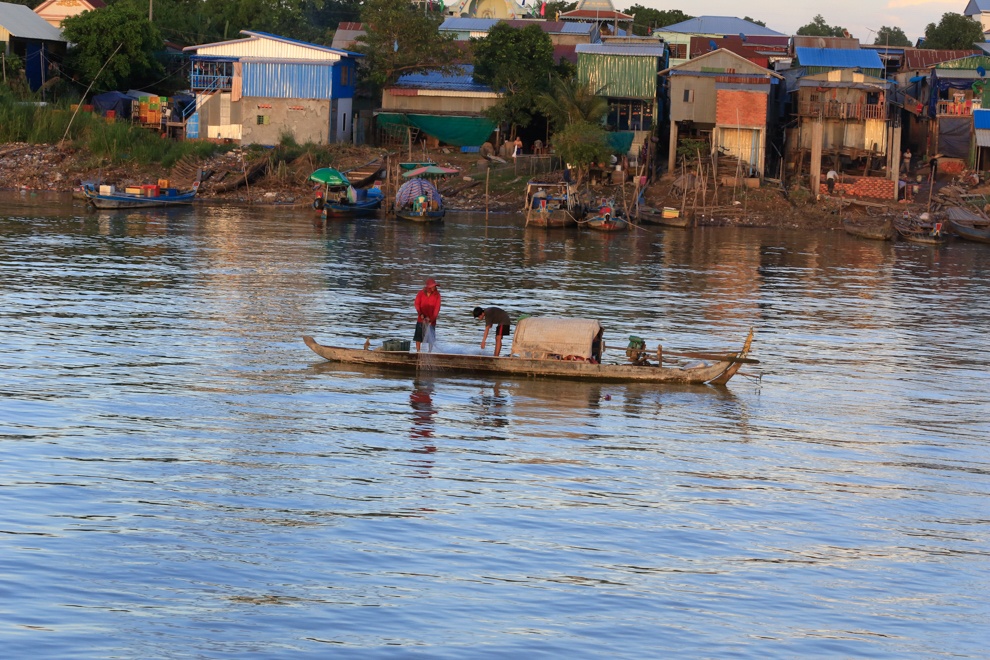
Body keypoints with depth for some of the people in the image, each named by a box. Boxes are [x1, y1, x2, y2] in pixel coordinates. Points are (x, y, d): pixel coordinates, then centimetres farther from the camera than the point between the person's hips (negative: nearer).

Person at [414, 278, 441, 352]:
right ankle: (418, 351, 11)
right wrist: (420, 314, -20)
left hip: (431, 320, -1)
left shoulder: (437, 295, -5)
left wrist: (431, 318, -18)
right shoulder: (421, 293, -2)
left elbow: (437, 308, -9)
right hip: (421, 319, 1)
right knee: (418, 337, 3)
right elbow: (417, 304, -5)